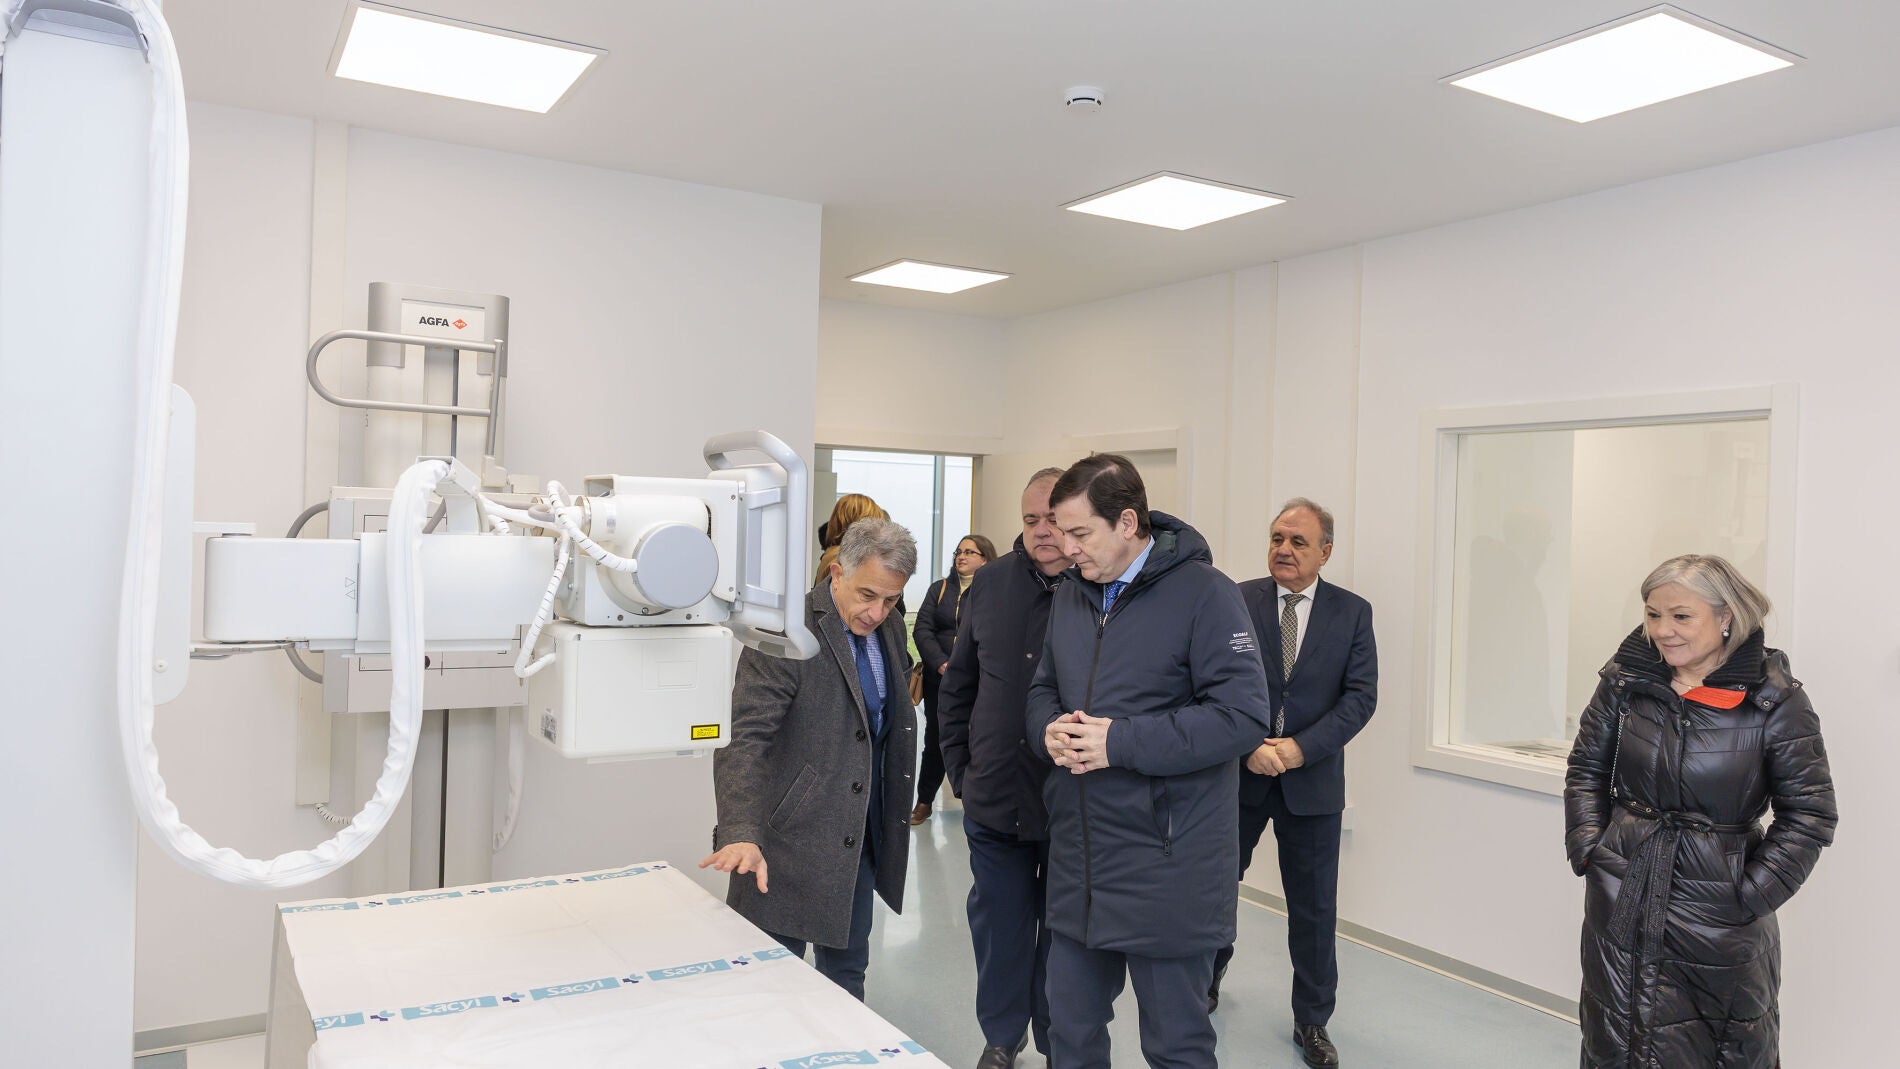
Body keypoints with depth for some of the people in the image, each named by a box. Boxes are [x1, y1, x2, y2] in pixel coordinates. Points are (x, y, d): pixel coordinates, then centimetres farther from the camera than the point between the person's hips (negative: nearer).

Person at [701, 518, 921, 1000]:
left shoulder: (890, 627, 3)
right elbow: (742, 738, -27)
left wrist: (895, 810, 15)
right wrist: (741, 833, -38)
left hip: (860, 834, 7)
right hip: (792, 838, -6)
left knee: (847, 968, 20)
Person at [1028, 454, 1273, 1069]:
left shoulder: (1203, 593, -13)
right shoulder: (1070, 597, 10)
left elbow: (1244, 715, -19)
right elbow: (1043, 689, 19)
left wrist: (1121, 742, -22)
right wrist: (1050, 729, -5)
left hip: (1167, 871, -6)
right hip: (1078, 867, 7)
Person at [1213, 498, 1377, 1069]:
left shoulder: (1352, 611, -1)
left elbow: (1360, 696, -7)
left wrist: (1299, 748, -17)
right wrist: (1248, 747, -19)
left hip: (1312, 780, 0)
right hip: (1237, 773, 0)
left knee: (1314, 908, 10)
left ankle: (1312, 1021, 28)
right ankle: (1208, 978, 42)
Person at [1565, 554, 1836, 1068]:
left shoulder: (1775, 702, -10)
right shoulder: (1626, 680, -1)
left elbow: (1809, 815, -6)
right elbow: (1586, 768, 10)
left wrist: (1750, 893, -10)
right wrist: (1587, 847, 0)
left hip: (1718, 911, -2)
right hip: (1622, 904, 3)